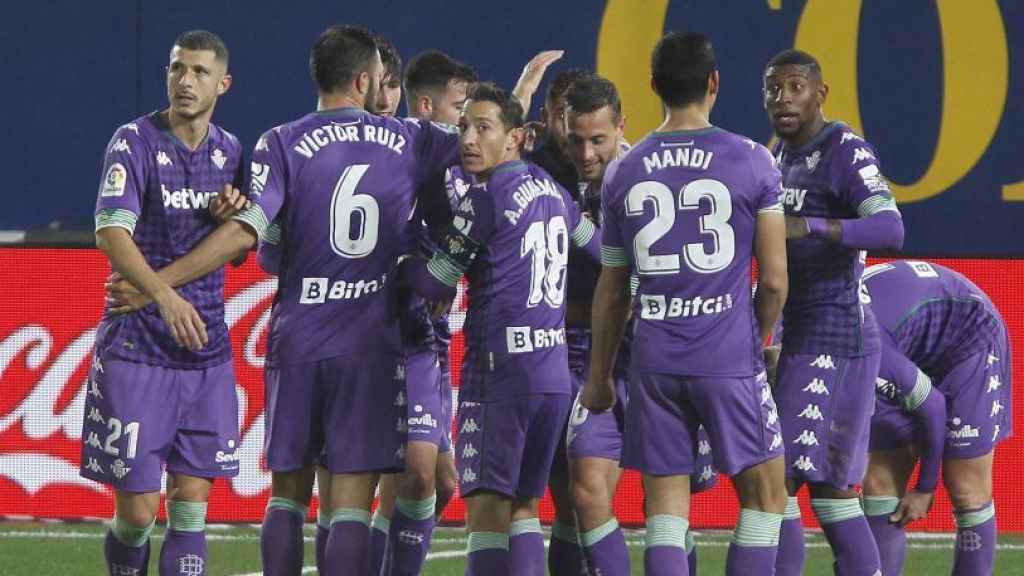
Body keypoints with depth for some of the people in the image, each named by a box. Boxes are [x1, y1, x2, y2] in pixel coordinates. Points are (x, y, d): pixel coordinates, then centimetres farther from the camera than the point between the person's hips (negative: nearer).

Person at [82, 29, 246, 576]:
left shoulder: (229, 150, 10)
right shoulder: (135, 141, -7)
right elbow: (111, 232, -20)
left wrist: (229, 216, -4)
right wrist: (163, 294, -34)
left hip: (206, 347, 5)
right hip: (136, 343, -5)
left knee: (191, 504, 1)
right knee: (136, 510, -5)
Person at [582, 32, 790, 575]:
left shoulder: (623, 172, 6)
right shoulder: (751, 162, -3)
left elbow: (612, 291, 12)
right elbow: (774, 279, -2)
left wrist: (599, 377, 22)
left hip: (654, 362, 3)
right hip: (730, 358, -3)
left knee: (665, 510, 5)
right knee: (765, 495, 8)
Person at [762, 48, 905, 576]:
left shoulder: (846, 153, -13)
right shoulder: (782, 155, 15)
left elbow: (890, 230, -28)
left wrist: (808, 227, -37)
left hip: (832, 331, -10)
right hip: (797, 334, 10)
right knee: (830, 488, 11)